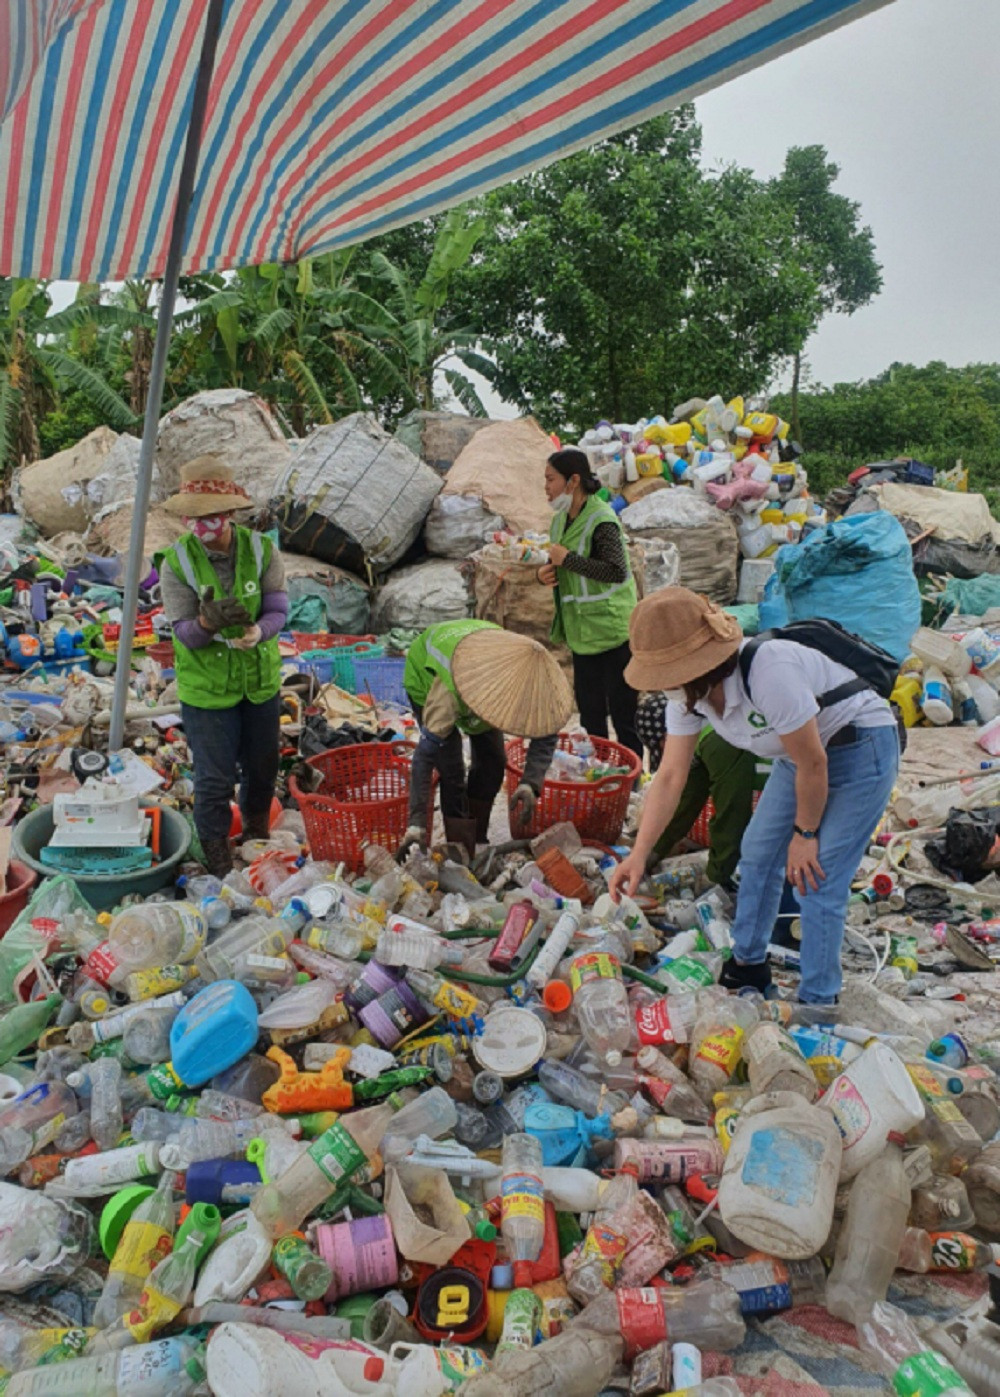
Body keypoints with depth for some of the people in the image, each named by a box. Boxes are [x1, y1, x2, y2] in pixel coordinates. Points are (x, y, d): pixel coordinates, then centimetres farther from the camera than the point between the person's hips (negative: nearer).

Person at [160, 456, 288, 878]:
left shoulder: (261, 551, -12)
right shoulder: (176, 563, -16)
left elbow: (278, 610, -13)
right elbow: (184, 633, -16)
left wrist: (259, 631, -36)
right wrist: (207, 622, -40)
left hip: (260, 680, 3)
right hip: (206, 688, -3)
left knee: (262, 767, 21)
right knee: (214, 779, 3)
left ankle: (257, 834, 48)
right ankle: (216, 854, 26)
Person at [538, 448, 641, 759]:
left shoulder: (601, 521, -17)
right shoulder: (561, 520, 9)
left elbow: (617, 571, -27)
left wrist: (568, 559, -23)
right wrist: (544, 573, 0)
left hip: (611, 631, -9)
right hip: (581, 632, 9)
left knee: (622, 710, -1)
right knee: (589, 709, 18)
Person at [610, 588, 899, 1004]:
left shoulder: (769, 671, -37)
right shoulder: (688, 693, -11)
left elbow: (812, 764, -26)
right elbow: (670, 776, -9)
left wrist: (805, 834, -12)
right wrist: (638, 856, -16)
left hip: (862, 748, -8)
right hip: (803, 750, 8)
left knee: (818, 882, -10)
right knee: (758, 853, 11)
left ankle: (816, 1004, 7)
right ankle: (748, 967, 31)